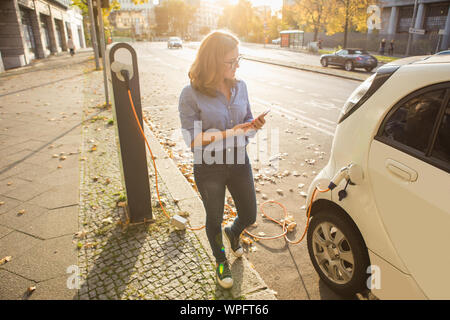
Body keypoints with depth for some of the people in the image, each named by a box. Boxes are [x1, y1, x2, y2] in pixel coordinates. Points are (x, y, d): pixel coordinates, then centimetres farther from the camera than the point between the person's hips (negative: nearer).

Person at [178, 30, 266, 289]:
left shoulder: (240, 86, -3)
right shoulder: (192, 95, -18)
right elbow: (192, 139, -18)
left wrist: (254, 125, -14)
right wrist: (228, 133, -26)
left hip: (239, 162, 4)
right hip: (209, 168, -4)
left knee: (249, 216, 16)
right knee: (215, 219, 18)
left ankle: (233, 232, 55)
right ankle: (221, 260, 48)